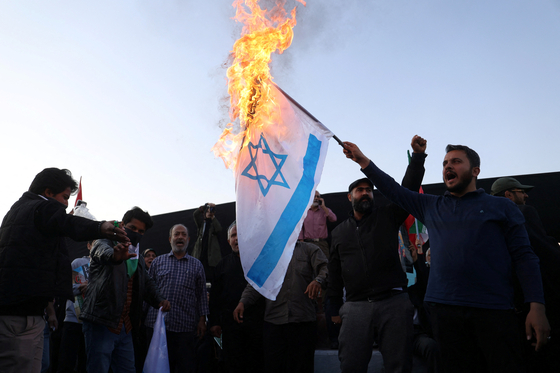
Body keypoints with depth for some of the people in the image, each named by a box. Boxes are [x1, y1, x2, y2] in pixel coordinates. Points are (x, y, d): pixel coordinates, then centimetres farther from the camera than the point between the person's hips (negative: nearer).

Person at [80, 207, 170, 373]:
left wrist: (159, 300, -2)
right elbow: (103, 252, -28)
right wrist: (114, 255, -53)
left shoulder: (138, 258, 20)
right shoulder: (105, 243, -4)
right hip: (101, 324, -7)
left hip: (125, 327, 7)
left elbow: (147, 283, 20)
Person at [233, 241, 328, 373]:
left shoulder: (309, 249, 11)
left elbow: (326, 268, -1)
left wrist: (318, 280, -24)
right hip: (274, 321, 2)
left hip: (303, 322, -1)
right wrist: (243, 302, -5)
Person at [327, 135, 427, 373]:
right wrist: (334, 308, 16)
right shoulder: (339, 232, 17)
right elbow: (334, 271, 18)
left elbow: (408, 190, -2)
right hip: (356, 306, 2)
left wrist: (418, 156, -12)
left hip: (394, 302, -1)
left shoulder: (387, 217, 10)